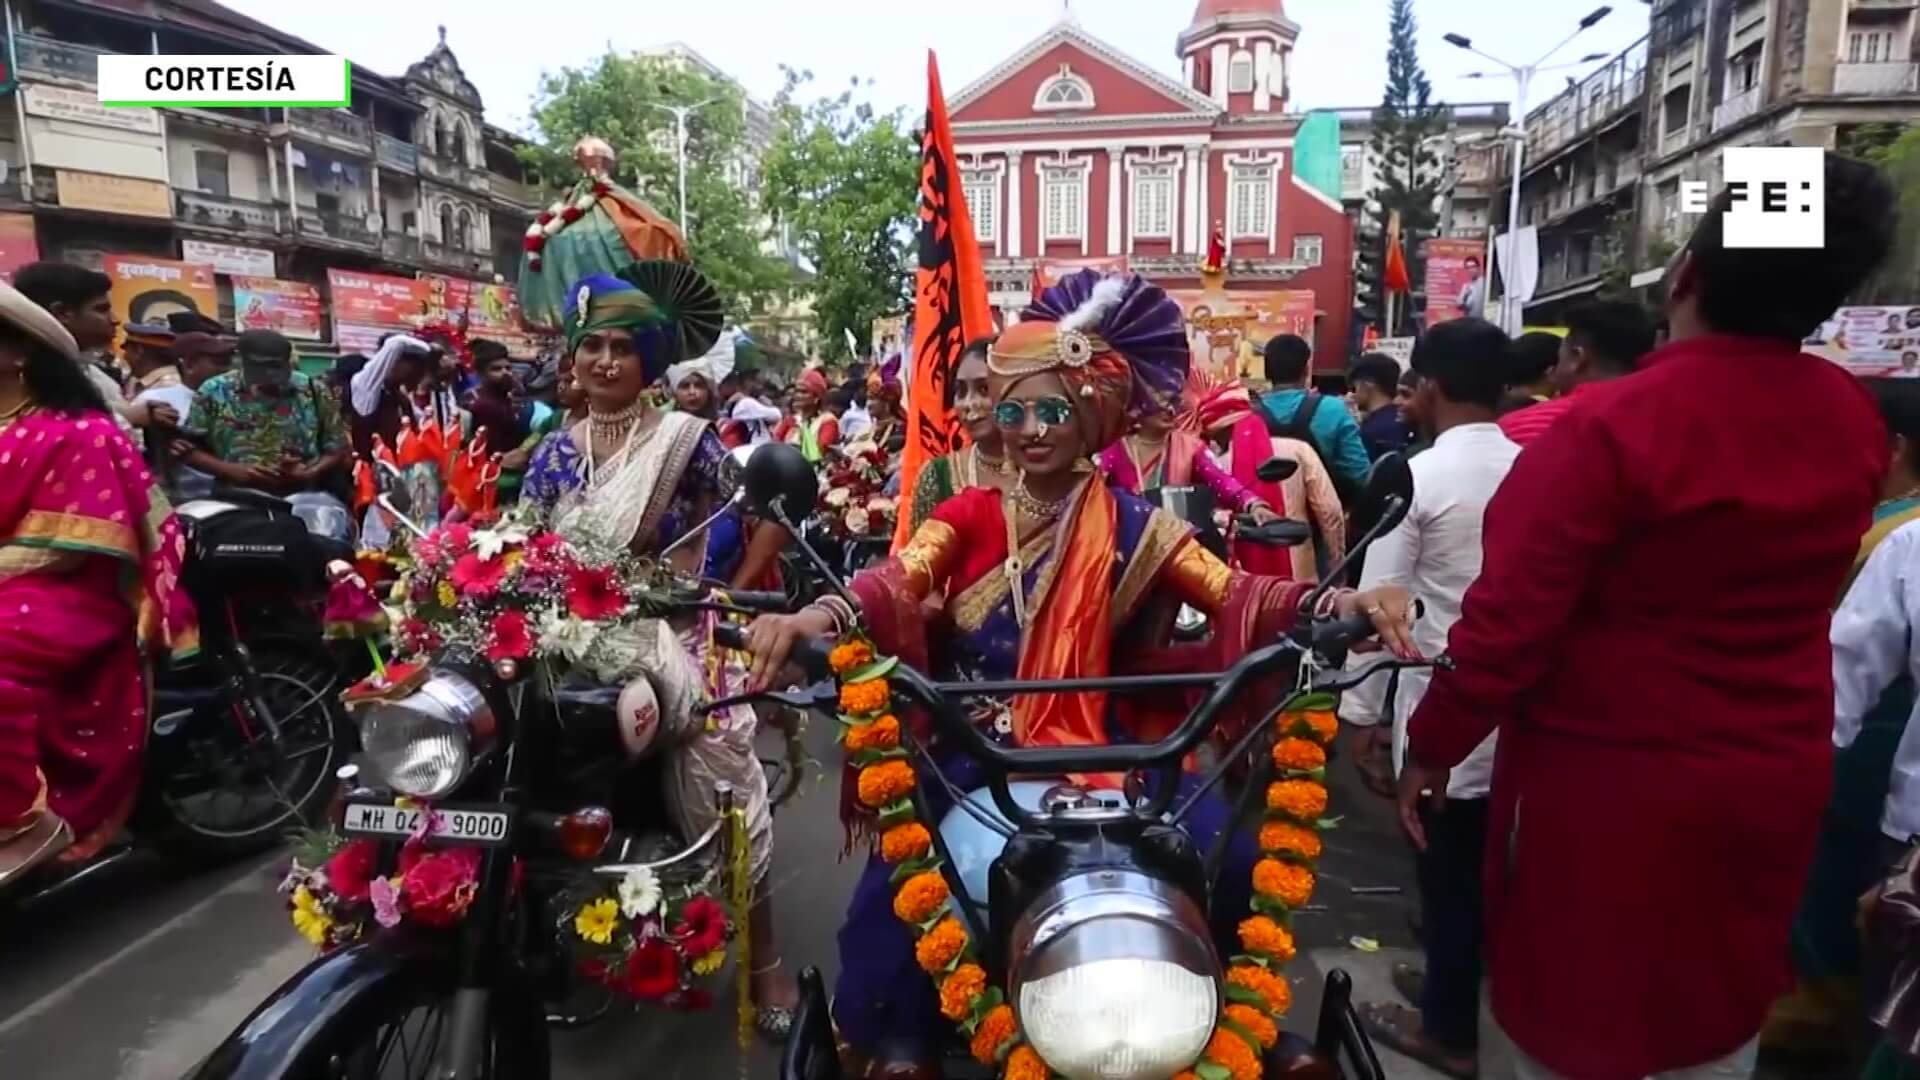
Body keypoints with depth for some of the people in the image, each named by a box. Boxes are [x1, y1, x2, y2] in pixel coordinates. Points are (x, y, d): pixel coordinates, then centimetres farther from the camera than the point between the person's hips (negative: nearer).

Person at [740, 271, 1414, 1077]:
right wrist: (814, 617, -38)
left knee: (1219, 847, -15)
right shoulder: (970, 516, 2)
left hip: (1095, 746, 1)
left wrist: (1331, 602, -30)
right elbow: (898, 583, -16)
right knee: (898, 877, -21)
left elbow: (1234, 595, -9)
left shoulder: (1132, 527, 2)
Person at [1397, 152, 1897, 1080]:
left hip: (1610, 777, -5)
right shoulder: (1856, 424, -4)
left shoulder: (1609, 426, -22)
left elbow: (1510, 617, -20)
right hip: (1773, 774, 6)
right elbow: (1785, 586, 10)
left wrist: (1432, 744, -9)